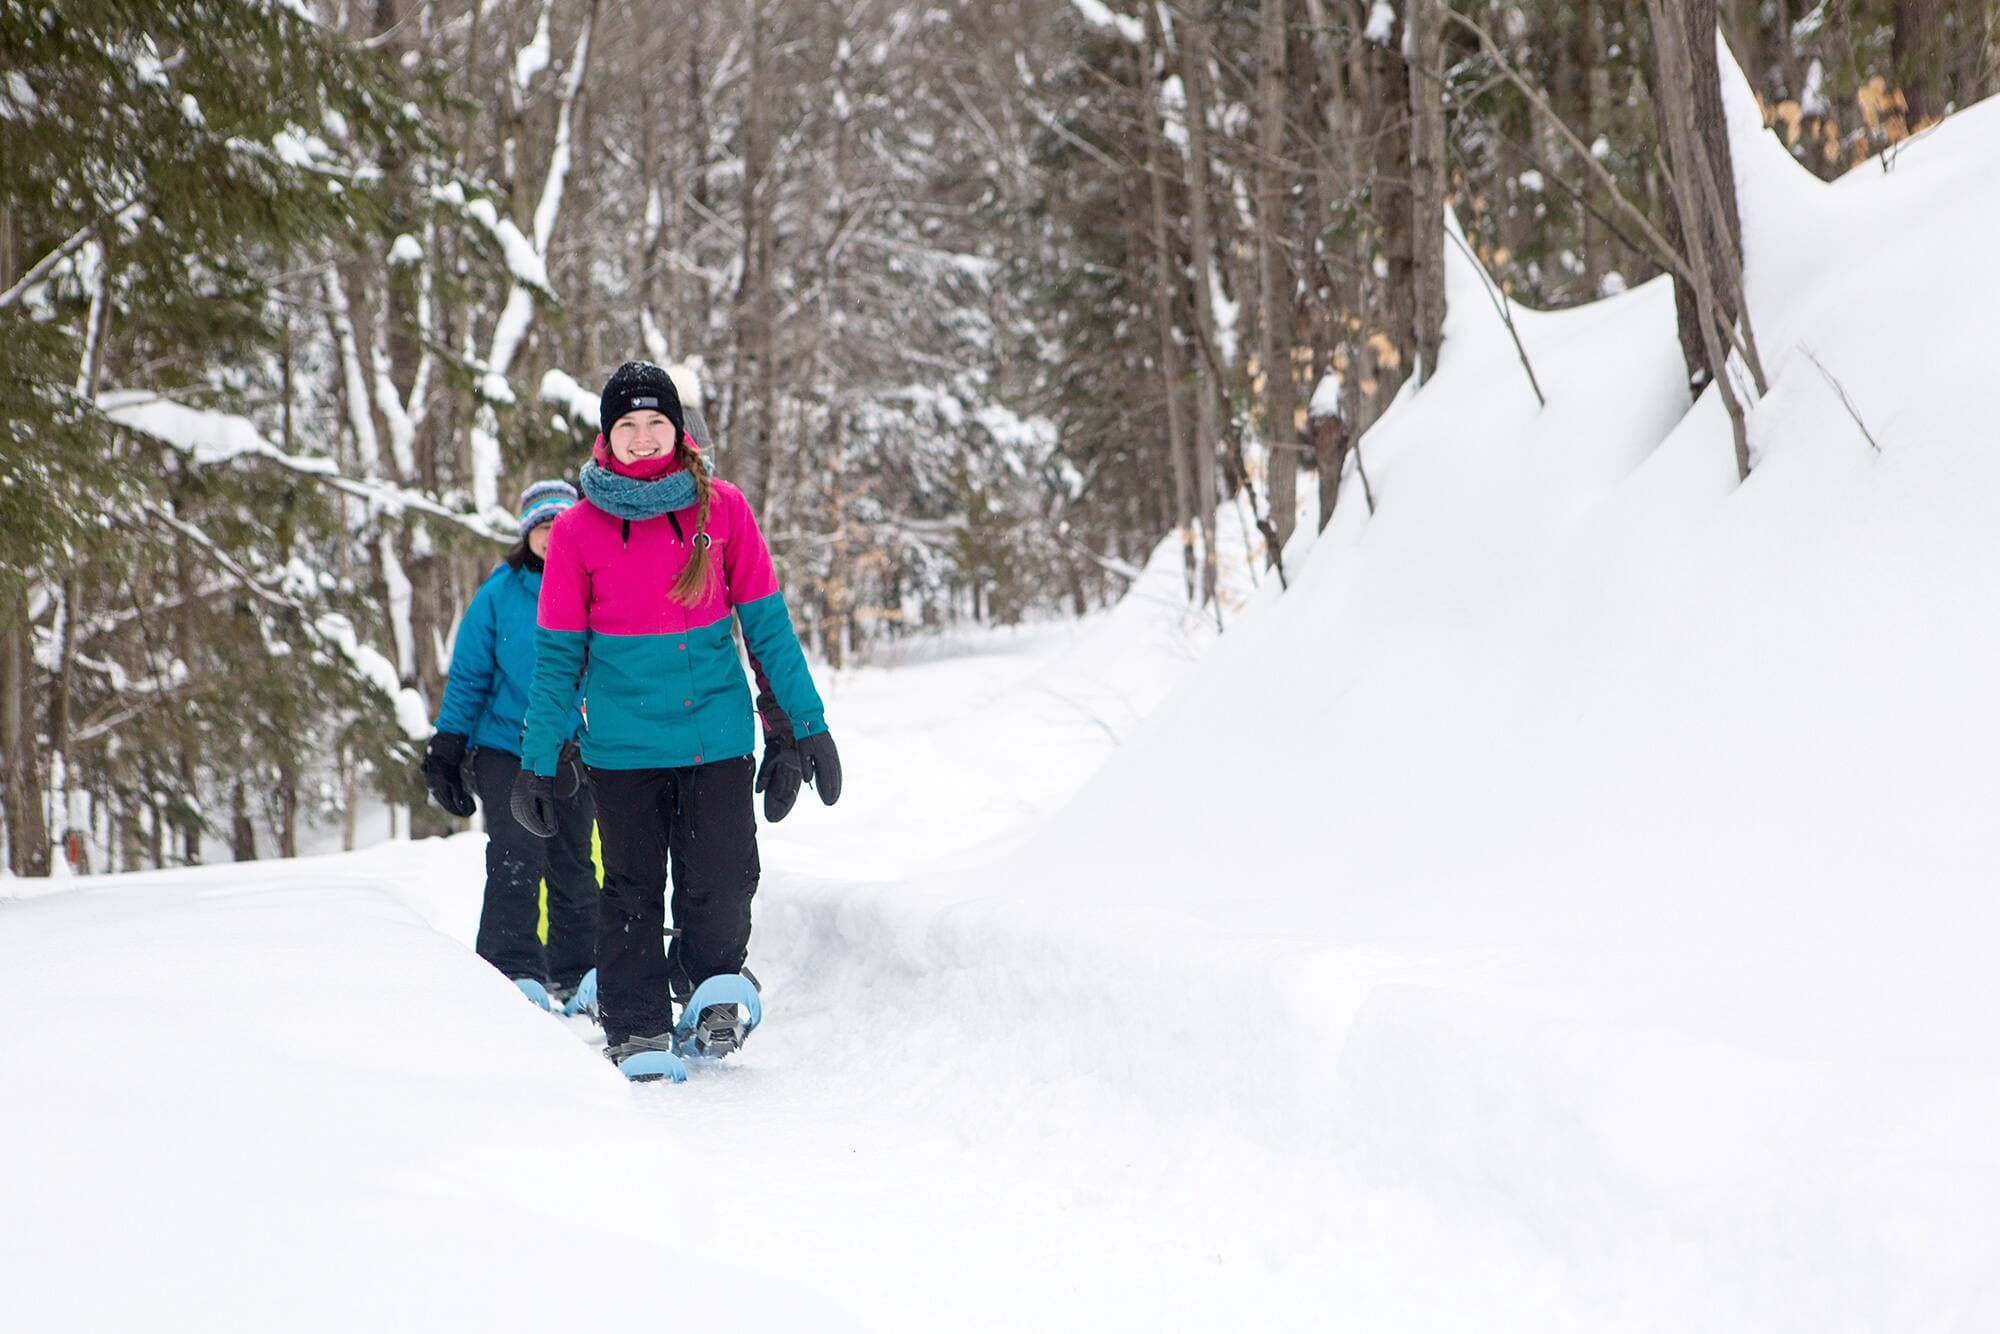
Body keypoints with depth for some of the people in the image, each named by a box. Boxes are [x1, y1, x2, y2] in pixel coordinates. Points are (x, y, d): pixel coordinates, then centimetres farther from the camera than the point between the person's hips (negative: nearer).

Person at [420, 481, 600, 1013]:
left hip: (573, 751, 2)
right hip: (504, 748, -2)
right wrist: (446, 748, 1)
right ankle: (513, 969, -14)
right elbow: (468, 675, 3)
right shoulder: (499, 594, -3)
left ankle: (576, 974, 18)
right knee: (517, 856, -15)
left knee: (575, 867, 7)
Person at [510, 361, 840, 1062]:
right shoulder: (578, 530, -1)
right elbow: (557, 655, 4)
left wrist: (806, 722, 4)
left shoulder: (722, 508, 0)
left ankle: (710, 995, 28)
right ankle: (635, 1028, 19)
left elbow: (767, 624, 5)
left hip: (718, 734, 1)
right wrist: (537, 762, 3)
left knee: (722, 886, 1)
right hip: (624, 745, 0)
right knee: (633, 892, 5)